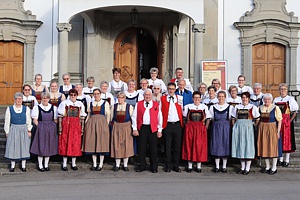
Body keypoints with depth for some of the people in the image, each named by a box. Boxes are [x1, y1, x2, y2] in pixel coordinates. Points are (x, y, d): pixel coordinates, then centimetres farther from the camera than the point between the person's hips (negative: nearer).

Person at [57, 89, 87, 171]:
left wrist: (82, 129, 4)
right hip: (66, 125, -2)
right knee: (65, 144, 0)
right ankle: (64, 164, 8)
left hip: (76, 126, 2)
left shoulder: (80, 104, 10)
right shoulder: (64, 103, 1)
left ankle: (73, 164, 13)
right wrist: (60, 129, -9)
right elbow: (60, 117, -2)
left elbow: (82, 118, 10)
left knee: (76, 145, 2)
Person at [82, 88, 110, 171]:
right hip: (91, 124, 3)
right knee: (92, 143, 2)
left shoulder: (105, 103, 6)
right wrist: (85, 124, 7)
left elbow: (108, 115, 4)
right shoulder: (90, 104, 14)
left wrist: (106, 125, -6)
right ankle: (94, 164, 10)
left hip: (102, 123, -3)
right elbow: (88, 115, 17)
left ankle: (101, 164, 5)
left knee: (101, 142, -3)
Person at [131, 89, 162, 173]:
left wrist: (159, 130, 4)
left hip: (153, 129, 0)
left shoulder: (156, 105, 7)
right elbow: (134, 117, 6)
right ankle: (142, 165, 16)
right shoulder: (138, 104, 7)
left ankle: (154, 167, 13)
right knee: (141, 147, 4)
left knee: (153, 148, 3)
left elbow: (159, 118, 8)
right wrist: (135, 129, -1)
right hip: (142, 128, 0)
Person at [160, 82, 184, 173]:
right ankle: (168, 166, 9)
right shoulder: (163, 98, 6)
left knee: (177, 146, 4)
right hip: (167, 125, -1)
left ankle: (176, 166, 13)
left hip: (177, 125, 1)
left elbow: (182, 111, 13)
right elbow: (160, 112, 5)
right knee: (167, 146, 1)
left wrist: (182, 122, 6)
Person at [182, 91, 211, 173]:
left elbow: (208, 118, 7)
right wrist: (186, 126, -1)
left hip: (201, 129, 0)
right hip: (190, 128, 0)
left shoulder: (204, 107, 6)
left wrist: (205, 127, -2)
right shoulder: (188, 107, 6)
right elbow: (184, 117, 8)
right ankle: (190, 166, 9)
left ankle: (199, 166, 8)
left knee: (200, 146, 0)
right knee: (189, 145, 1)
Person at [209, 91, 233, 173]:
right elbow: (212, 119, 12)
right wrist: (217, 125, 4)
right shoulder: (213, 107, 8)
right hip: (216, 128, 1)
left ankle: (224, 166, 8)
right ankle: (217, 166, 7)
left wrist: (224, 124, 0)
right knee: (216, 146, 0)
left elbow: (230, 119, 6)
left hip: (226, 128, -1)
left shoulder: (230, 107, 4)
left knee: (225, 145, 0)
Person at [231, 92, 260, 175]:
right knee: (240, 146, 6)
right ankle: (242, 167, 15)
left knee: (248, 146, -3)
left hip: (248, 128, -4)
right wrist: (235, 126, 5)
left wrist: (255, 127, -4)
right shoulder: (237, 107, 11)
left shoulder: (253, 107, 0)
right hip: (238, 128, 4)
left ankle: (247, 168, 3)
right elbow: (233, 118, 15)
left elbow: (257, 119, -1)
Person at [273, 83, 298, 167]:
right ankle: (280, 159, 15)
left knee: (287, 139, -2)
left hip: (287, 122, -4)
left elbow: (295, 111, -4)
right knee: (279, 140, 6)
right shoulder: (276, 99, 12)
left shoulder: (290, 99, -1)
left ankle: (287, 160, 5)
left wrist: (290, 120, -13)